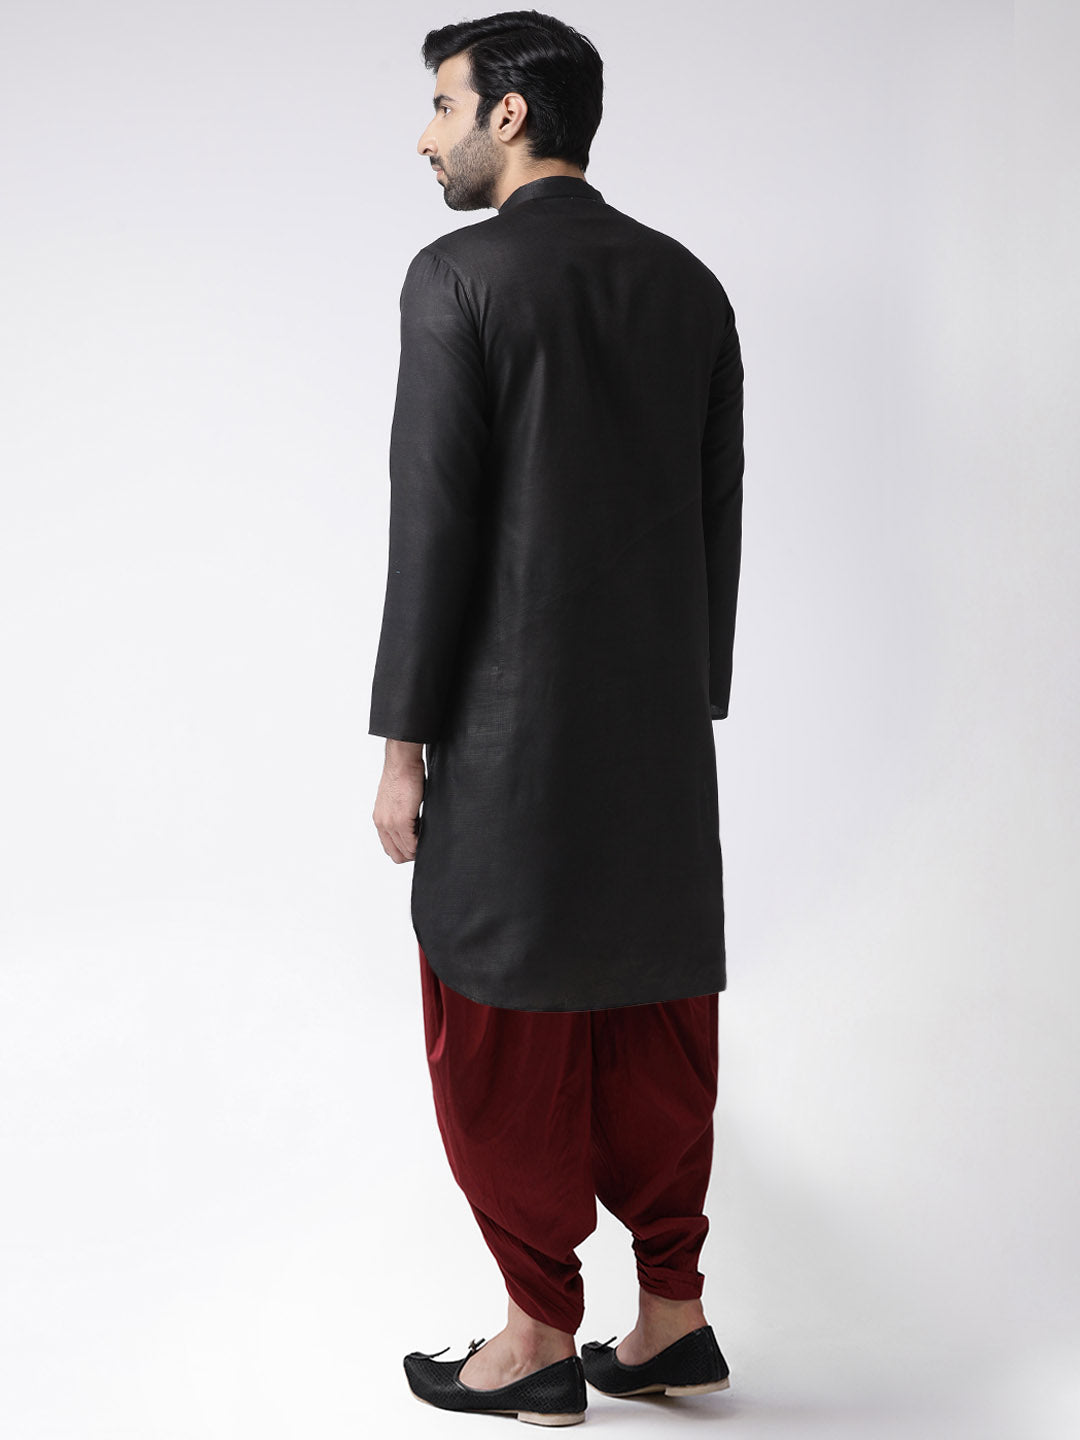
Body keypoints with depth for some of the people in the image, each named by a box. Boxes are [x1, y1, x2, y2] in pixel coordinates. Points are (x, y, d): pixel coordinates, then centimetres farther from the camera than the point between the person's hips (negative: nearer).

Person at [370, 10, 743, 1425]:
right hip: (662, 726, 6)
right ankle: (673, 1314, 23)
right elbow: (720, 518, 9)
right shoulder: (688, 283, 8)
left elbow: (435, 525, -13)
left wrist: (403, 743, -8)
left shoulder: (458, 278, -10)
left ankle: (543, 1339, 16)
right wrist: (694, 705, 17)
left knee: (505, 1034, 6)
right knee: (656, 1017, 14)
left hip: (513, 730, -6)